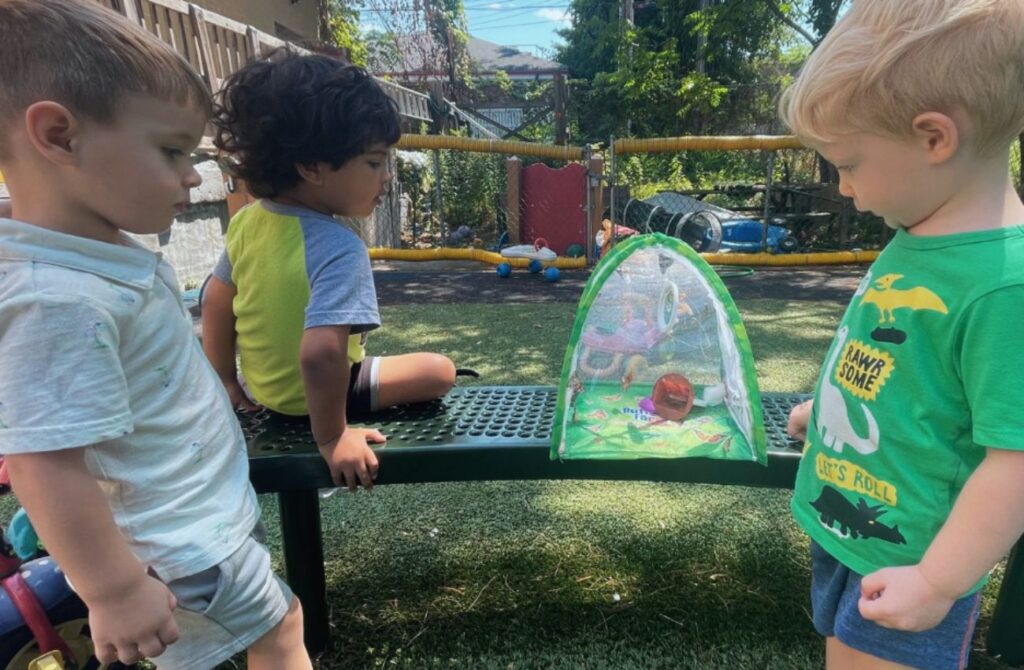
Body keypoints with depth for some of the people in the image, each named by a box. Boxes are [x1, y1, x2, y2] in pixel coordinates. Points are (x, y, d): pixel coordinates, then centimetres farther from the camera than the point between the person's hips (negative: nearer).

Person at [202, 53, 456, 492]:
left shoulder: (246, 221, -10)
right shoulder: (338, 248, -34)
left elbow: (215, 304, 2)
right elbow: (320, 355, -43)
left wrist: (225, 381, 15)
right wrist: (331, 437, -28)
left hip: (261, 388, 7)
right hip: (309, 398, -7)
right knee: (439, 371, 3)